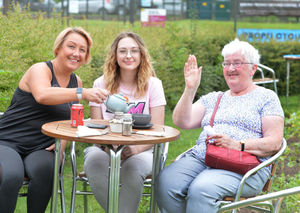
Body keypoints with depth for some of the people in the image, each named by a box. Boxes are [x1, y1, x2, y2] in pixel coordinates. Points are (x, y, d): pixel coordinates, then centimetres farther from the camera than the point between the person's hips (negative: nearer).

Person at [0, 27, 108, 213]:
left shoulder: (76, 82, 13)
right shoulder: (40, 69, -6)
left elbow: (70, 120, 19)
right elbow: (42, 95, -30)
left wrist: (62, 142, -2)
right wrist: (82, 94, -42)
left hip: (40, 149, 4)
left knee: (45, 171, -31)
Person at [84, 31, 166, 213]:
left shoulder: (153, 84, 4)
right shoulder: (101, 84, 8)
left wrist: (136, 148, -20)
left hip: (142, 150, -1)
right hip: (106, 149, 1)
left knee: (133, 167, -36)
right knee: (94, 162, -33)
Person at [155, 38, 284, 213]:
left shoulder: (266, 97, 11)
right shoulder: (213, 98, 24)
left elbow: (274, 143, -1)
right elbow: (182, 122, 12)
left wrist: (237, 145, -15)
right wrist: (190, 89, 2)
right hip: (200, 158, 5)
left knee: (202, 189, -36)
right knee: (165, 182, -27)